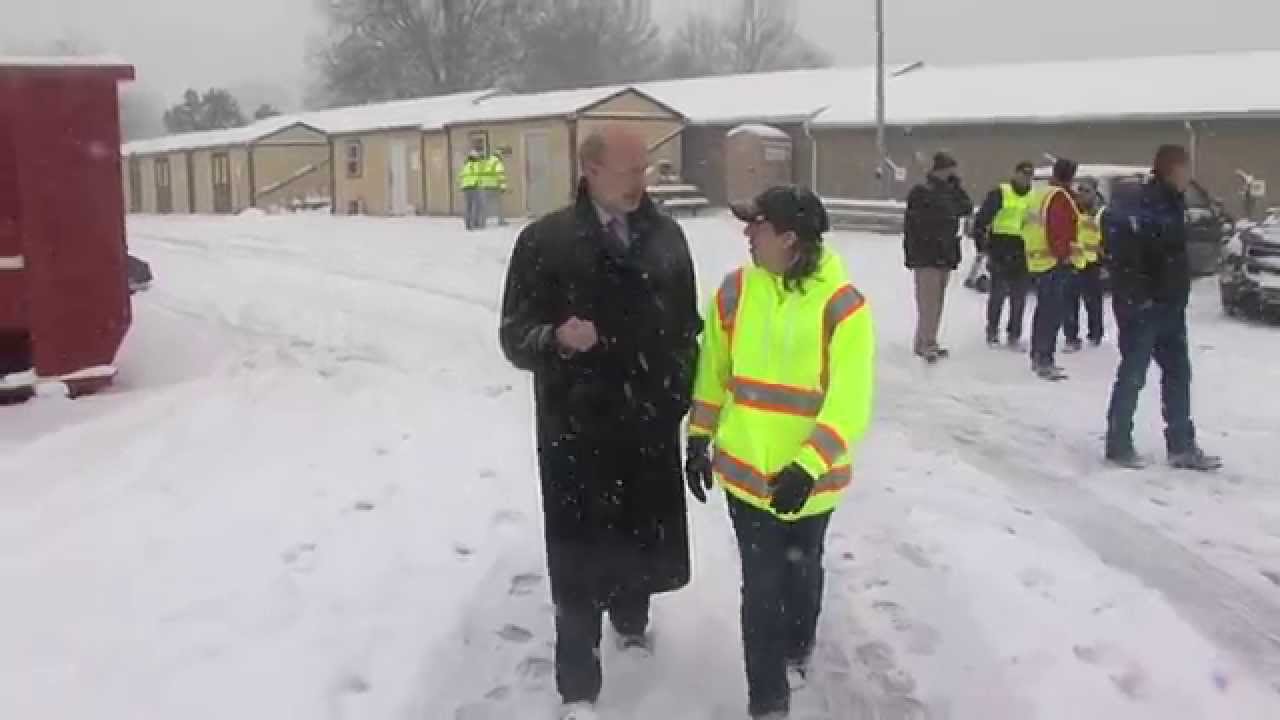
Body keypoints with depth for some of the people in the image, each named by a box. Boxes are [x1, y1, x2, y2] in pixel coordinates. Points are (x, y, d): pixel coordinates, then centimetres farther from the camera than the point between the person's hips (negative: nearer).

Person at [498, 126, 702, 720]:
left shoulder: (666, 236, 3)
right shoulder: (545, 240, -8)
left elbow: (687, 323, 13)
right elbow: (514, 336, -9)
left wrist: (683, 394, 10)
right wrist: (556, 337, -29)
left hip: (650, 423, 4)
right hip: (577, 429, -3)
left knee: (643, 536, 18)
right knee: (580, 555, 0)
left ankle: (631, 621, 48)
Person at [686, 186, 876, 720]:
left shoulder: (842, 305, -18)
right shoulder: (735, 290, -6)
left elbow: (849, 402, -19)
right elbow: (712, 372, 5)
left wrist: (809, 467, -26)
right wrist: (698, 441, 8)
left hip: (809, 475, -1)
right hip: (746, 468, 1)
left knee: (801, 568, 23)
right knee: (761, 582, 3)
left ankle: (797, 645, 52)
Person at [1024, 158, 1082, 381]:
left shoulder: (1038, 194, 13)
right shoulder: (1060, 198, -16)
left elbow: (1028, 226, 20)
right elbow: (1060, 232, -22)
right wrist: (1065, 255, -14)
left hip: (1038, 261, 10)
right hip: (1057, 264, -10)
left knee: (1043, 310, 17)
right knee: (1053, 313, -9)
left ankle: (1037, 357, 24)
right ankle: (1045, 362, -11)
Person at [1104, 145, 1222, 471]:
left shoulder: (1173, 203, 12)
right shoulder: (1142, 206, -18)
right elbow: (1123, 253, -26)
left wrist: (1179, 295, 19)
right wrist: (1136, 296, -25)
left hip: (1169, 306, 10)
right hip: (1141, 307, -10)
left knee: (1178, 373, 12)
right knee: (1133, 375, -1)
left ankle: (1182, 447, 20)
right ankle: (1118, 445, 11)